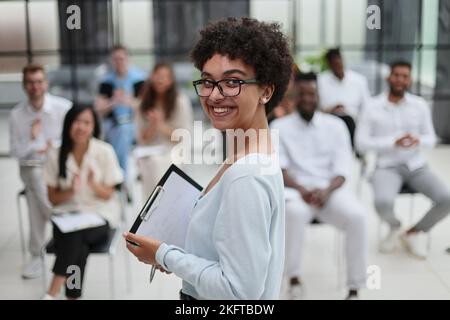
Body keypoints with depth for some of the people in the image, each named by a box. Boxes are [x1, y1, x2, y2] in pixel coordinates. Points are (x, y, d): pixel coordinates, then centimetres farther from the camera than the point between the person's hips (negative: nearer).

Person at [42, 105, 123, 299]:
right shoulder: (56, 156, -2)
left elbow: (108, 195, -2)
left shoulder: (104, 152, -6)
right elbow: (53, 199, 4)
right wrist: (70, 191, -17)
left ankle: (51, 294, -29)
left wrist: (93, 184, -24)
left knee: (75, 234, -32)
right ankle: (73, 296, -20)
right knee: (79, 246, -30)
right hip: (67, 213, 1)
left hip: (99, 214, -1)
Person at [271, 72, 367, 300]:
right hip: (296, 190, -1)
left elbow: (341, 170, 2)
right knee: (295, 212, -38)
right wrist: (302, 190, -22)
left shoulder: (335, 125, 11)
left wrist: (326, 191, -19)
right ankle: (294, 279, -21)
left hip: (329, 189, 2)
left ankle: (354, 289, -18)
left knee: (357, 216, -29)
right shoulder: (279, 127, 7)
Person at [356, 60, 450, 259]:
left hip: (416, 166, 3)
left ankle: (414, 231, 9)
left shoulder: (420, 105, 5)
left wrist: (419, 140, -16)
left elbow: (431, 139, 9)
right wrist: (394, 142, -18)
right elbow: (361, 143, -6)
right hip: (387, 166, -3)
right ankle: (394, 227, 8)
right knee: (383, 203, -32)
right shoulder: (373, 107, -3)